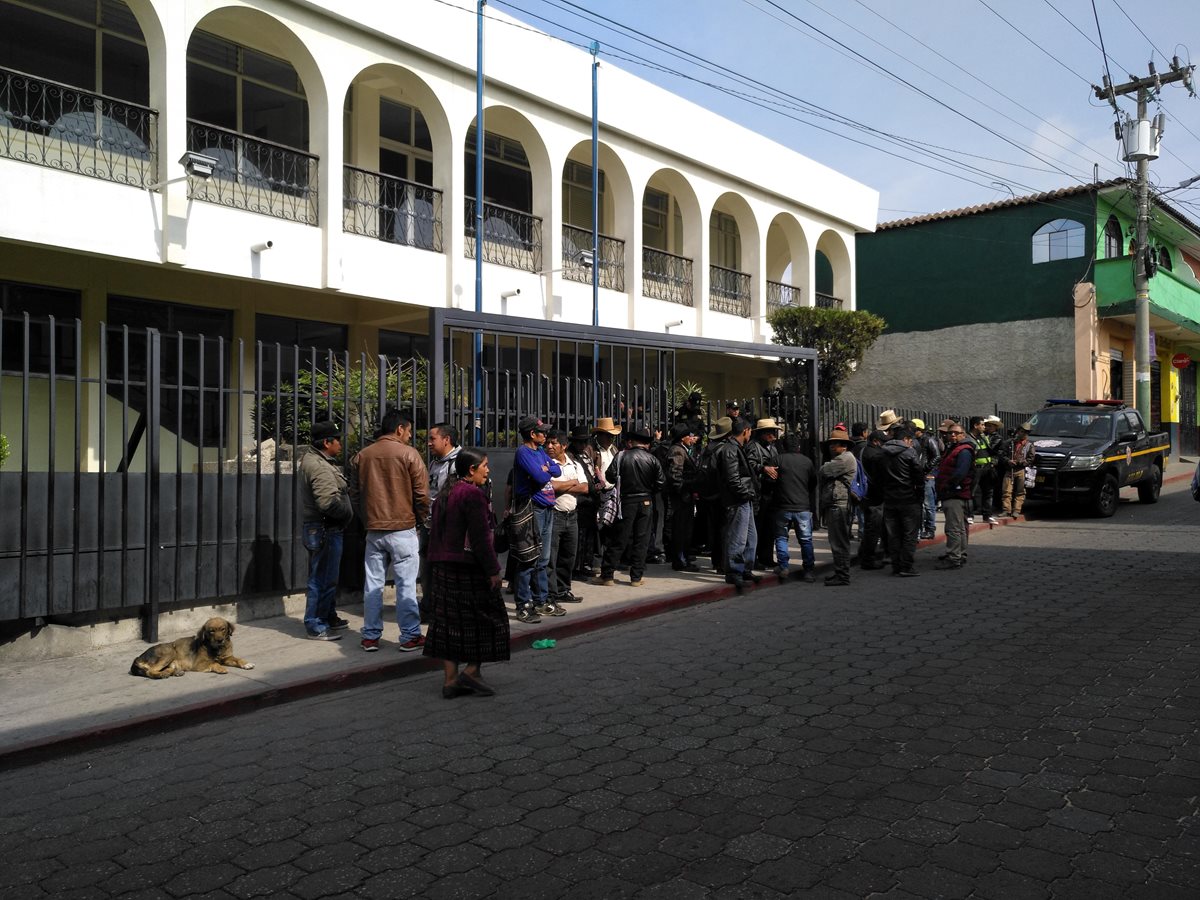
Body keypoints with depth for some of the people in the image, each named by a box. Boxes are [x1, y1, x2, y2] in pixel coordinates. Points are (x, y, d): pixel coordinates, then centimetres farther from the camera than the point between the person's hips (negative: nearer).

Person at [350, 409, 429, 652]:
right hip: (403, 529, -4)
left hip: (373, 529, 4)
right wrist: (421, 518, 9)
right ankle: (410, 636, 8)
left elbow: (356, 493, 12)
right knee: (406, 585, 3)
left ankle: (370, 636, 17)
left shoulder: (362, 456, 5)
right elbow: (422, 495, -8)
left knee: (372, 584, 11)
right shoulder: (409, 454, -9)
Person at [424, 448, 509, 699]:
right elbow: (480, 537, -18)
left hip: (444, 569, 9)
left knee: (449, 621, 9)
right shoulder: (473, 495, -15)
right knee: (486, 619, 5)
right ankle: (472, 670, 3)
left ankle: (450, 679, 12)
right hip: (470, 569, -8)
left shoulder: (444, 496, 13)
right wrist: (493, 570, -14)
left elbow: (435, 534, 17)